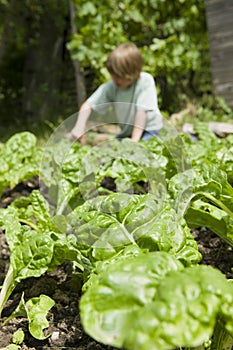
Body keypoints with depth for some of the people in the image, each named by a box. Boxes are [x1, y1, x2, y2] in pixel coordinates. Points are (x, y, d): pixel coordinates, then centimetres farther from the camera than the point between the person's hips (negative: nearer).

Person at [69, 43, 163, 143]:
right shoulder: (111, 87, -12)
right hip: (126, 131, 5)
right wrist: (79, 127, -29)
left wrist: (134, 140, -27)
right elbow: (88, 105, -12)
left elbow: (141, 111, -24)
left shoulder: (146, 81, -22)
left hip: (148, 129, -4)